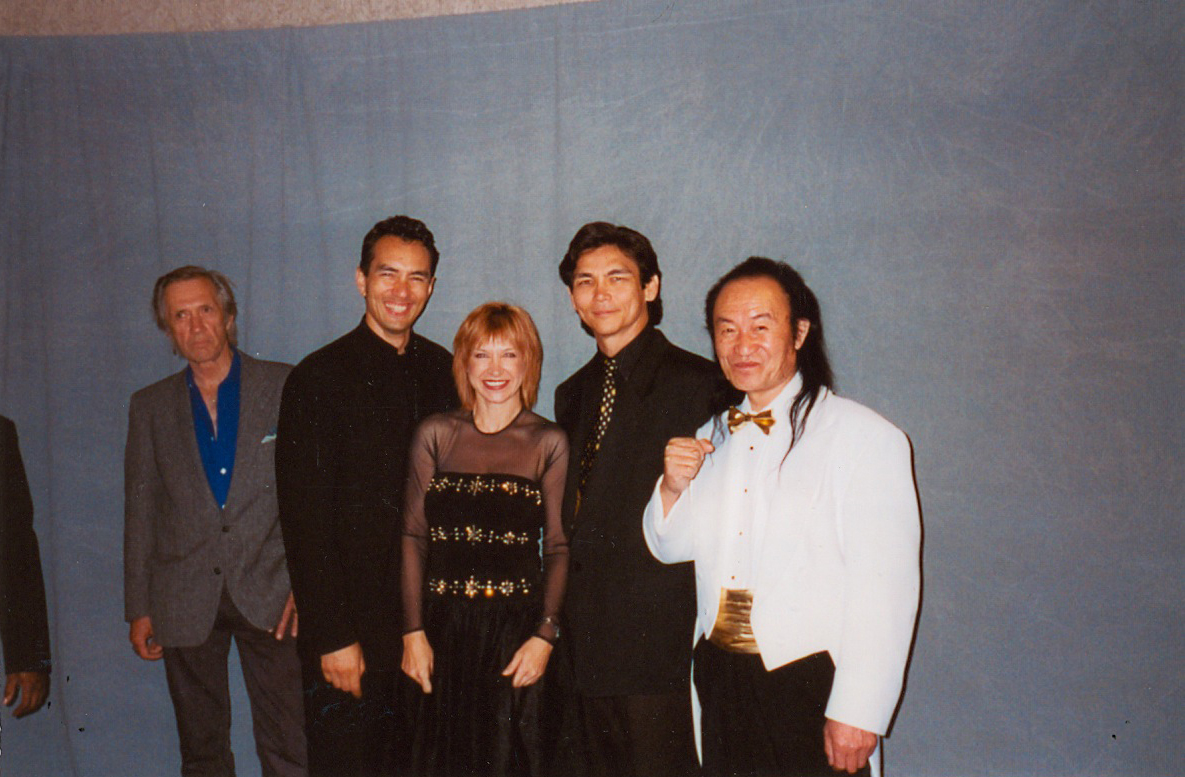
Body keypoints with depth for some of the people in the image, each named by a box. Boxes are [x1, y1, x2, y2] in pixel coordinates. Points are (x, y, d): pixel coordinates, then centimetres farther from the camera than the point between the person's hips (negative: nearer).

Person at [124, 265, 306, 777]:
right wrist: (138, 608, 8)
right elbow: (140, 511, 10)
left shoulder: (286, 387, 0)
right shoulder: (150, 406, 9)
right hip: (184, 603, 3)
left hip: (270, 598, -2)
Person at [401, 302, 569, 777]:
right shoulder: (435, 435, 6)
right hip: (443, 627, 2)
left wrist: (545, 636, -10)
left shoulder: (549, 443, 1)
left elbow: (559, 549, 0)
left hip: (517, 629, -1)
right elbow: (413, 535, 5)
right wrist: (413, 630, -2)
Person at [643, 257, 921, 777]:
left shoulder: (865, 437, -12)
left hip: (812, 684, -5)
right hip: (720, 678, 5)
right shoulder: (712, 436, 8)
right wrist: (672, 489, -5)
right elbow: (672, 548, 15)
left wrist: (858, 713, -16)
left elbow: (885, 587, -15)